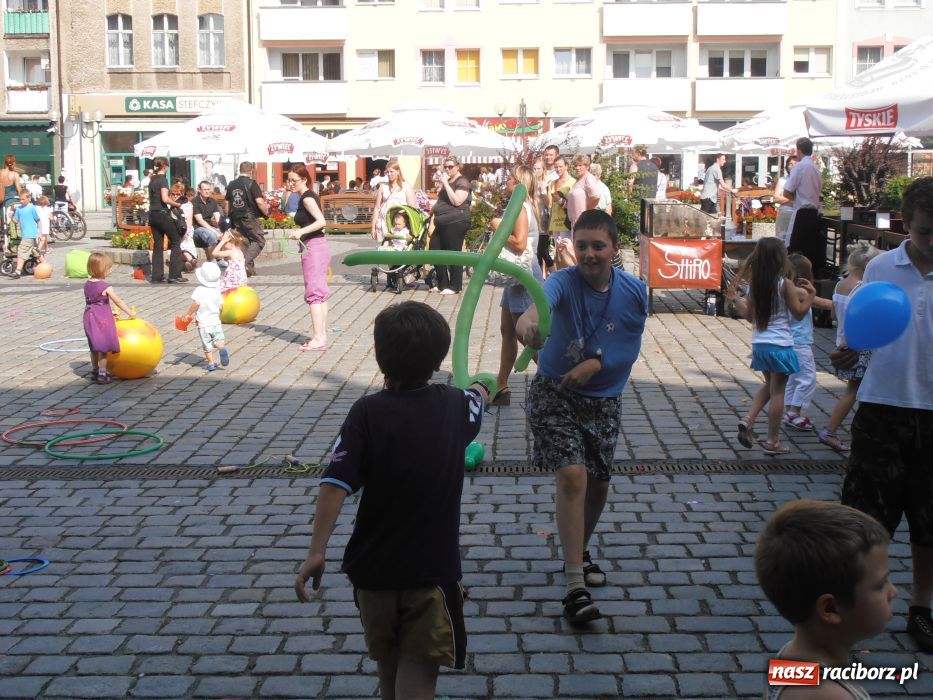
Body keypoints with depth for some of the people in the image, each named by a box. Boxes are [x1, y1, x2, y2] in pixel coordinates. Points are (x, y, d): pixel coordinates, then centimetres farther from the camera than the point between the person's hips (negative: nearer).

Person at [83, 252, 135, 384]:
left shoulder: (87, 285, 5)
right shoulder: (105, 286, -16)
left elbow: (91, 302, 12)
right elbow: (118, 301, -12)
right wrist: (130, 312, 0)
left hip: (89, 318, 7)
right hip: (102, 320, -7)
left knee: (94, 347, 19)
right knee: (103, 347, 1)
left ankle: (95, 371, 30)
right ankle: (102, 374, 2)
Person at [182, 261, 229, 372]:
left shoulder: (199, 290, -13)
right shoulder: (216, 291, 3)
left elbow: (196, 304, -24)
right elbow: (221, 306, 5)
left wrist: (188, 313, -11)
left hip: (203, 323, -3)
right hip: (216, 321, 3)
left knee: (207, 345, 7)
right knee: (219, 341, 8)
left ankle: (210, 364, 9)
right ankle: (222, 349, -23)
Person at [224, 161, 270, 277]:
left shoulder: (232, 184, 10)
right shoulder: (251, 183, -10)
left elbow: (226, 202, 16)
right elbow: (259, 201, -17)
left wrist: (228, 216, 26)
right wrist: (266, 212, -3)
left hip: (236, 219, 7)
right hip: (249, 217, -7)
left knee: (246, 242, 16)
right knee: (259, 241, 1)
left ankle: (250, 268, 15)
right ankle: (244, 261, -17)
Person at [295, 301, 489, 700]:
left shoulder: (368, 413, -13)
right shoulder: (455, 406, -4)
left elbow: (335, 485, -21)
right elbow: (479, 397, 23)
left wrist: (316, 551, -16)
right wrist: (482, 386, 46)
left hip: (374, 567, 0)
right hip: (433, 570, 0)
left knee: (387, 660, 23)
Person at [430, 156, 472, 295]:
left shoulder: (462, 182, -6)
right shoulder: (448, 182, 23)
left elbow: (457, 201, -20)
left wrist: (446, 184, -16)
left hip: (456, 222, -10)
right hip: (443, 223, 10)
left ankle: (455, 286, 2)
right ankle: (442, 284, 18)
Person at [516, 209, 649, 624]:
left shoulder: (635, 292, -9)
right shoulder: (564, 282, -19)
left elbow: (631, 348, -2)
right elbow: (543, 298, -44)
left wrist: (596, 364, -20)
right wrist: (528, 318, -67)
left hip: (603, 400, 4)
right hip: (554, 393, -4)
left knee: (598, 484, 14)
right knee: (573, 476, -19)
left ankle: (578, 553, 44)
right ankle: (575, 587, -15)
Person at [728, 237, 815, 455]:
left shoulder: (754, 284, 2)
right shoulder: (785, 284, -14)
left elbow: (749, 315, 8)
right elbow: (798, 313, -8)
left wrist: (735, 300, 21)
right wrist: (810, 294, 3)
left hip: (759, 344, 6)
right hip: (780, 345, -6)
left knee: (769, 385, 24)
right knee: (777, 391, 4)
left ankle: (748, 420, 6)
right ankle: (772, 441, 9)